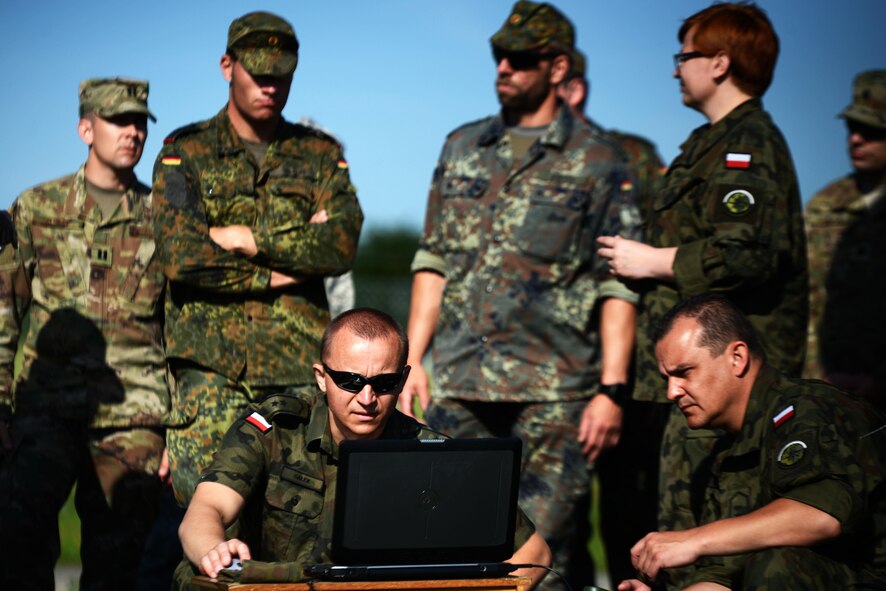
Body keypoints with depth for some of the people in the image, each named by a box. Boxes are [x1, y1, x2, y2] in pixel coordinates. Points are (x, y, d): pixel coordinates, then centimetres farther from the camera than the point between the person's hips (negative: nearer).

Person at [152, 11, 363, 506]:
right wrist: (278, 272, -6)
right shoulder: (185, 154, 8)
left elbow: (343, 246, -2)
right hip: (211, 361, -2)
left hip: (300, 359, 2)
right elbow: (181, 256, -8)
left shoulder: (321, 155, 15)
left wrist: (248, 239, -7)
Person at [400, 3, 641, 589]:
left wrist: (611, 390, -10)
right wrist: (412, 361, 9)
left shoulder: (597, 162, 1)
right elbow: (434, 261, 17)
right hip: (458, 386, 4)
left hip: (554, 392, -4)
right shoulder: (463, 148, 15)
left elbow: (618, 288, -2)